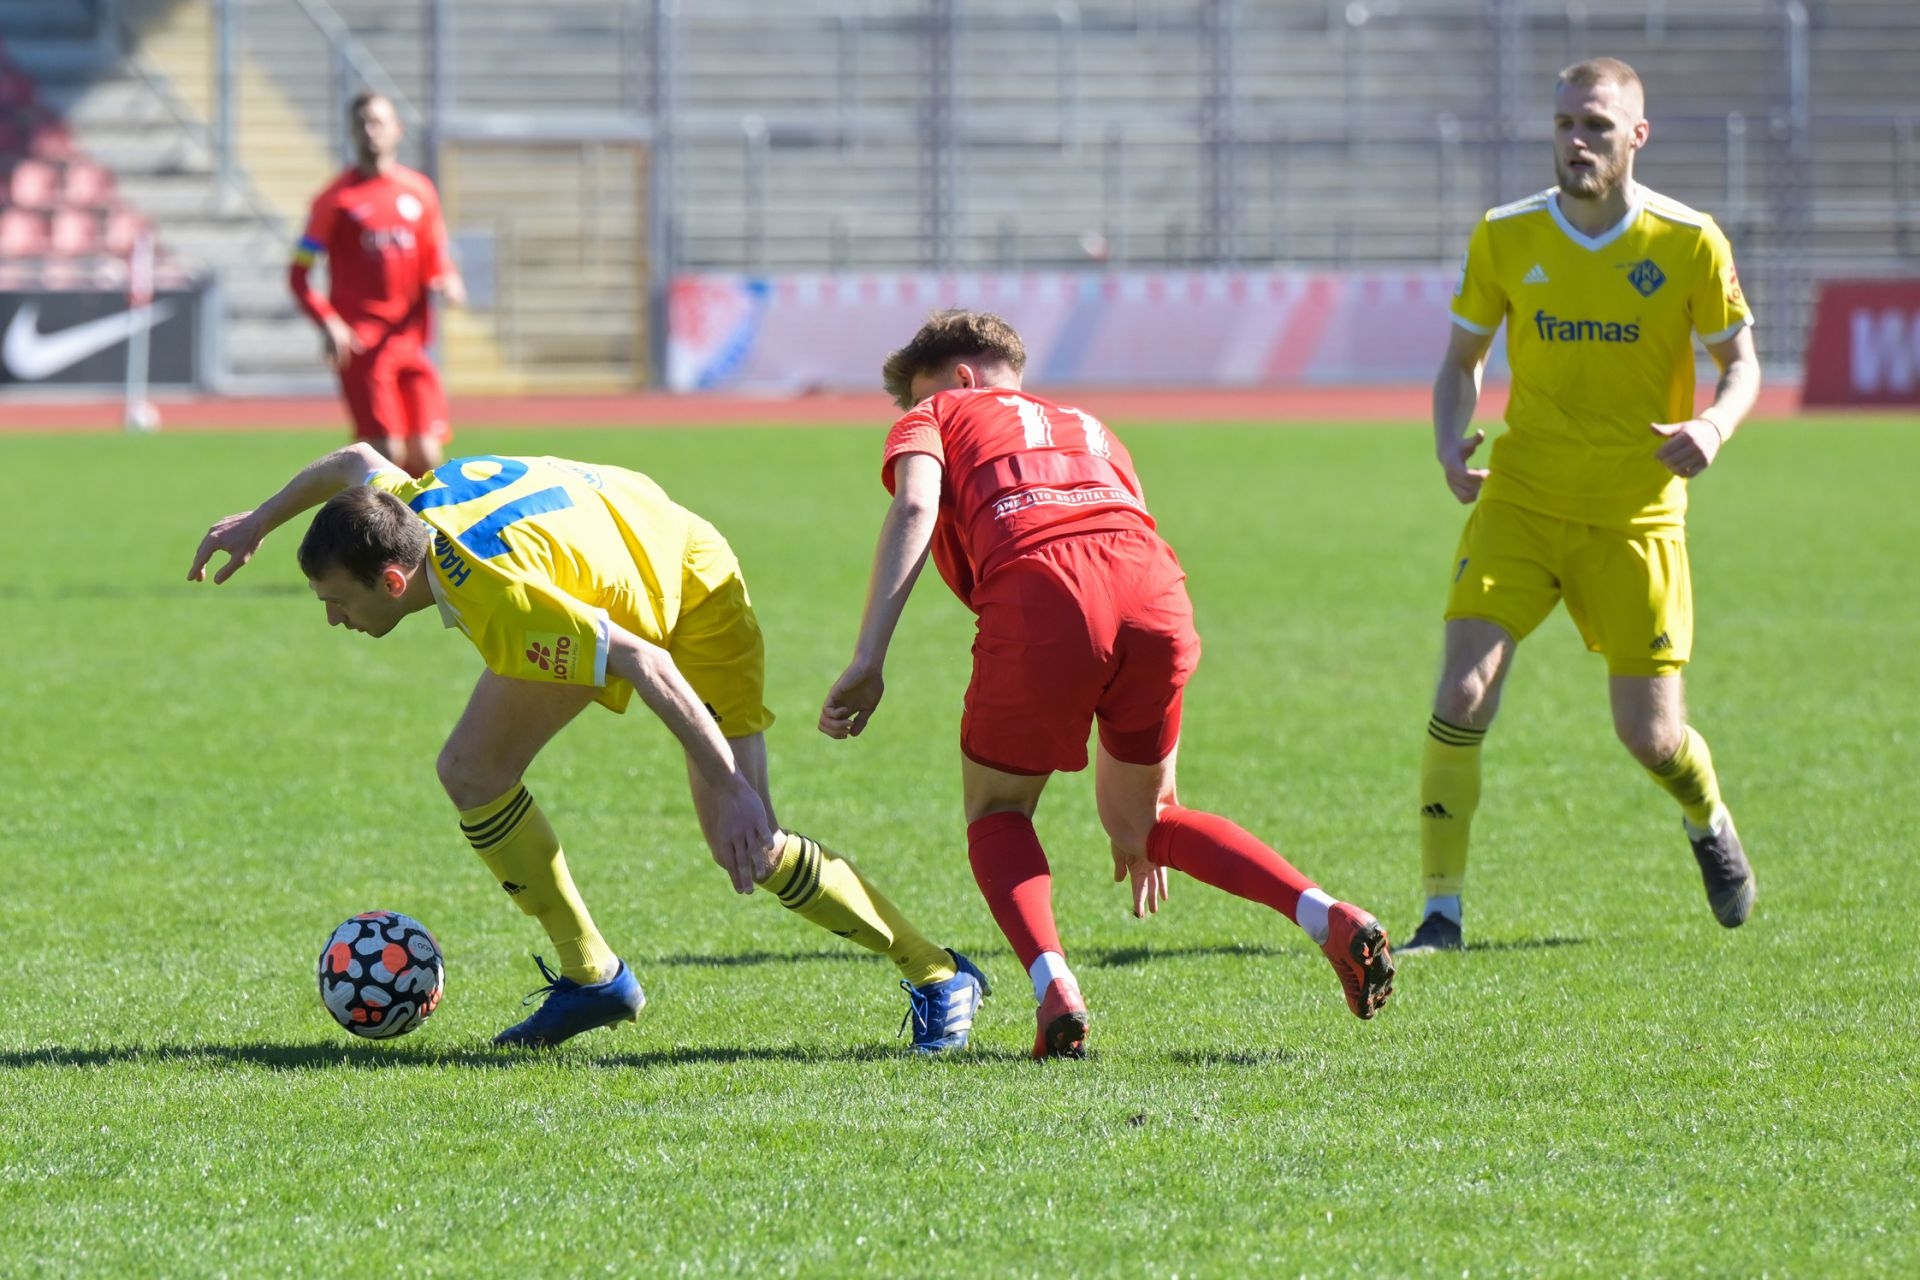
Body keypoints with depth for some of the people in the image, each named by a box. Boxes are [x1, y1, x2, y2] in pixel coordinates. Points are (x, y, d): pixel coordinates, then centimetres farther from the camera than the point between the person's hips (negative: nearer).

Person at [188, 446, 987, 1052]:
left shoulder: (497, 601, -42)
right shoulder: (404, 505, -18)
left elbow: (645, 664, -44)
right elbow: (355, 461, 7)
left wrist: (729, 787, -45)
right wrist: (259, 522, 17)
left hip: (694, 596, -9)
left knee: (747, 848, -15)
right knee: (471, 770, -1)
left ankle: (936, 978, 0)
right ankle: (591, 977, 10)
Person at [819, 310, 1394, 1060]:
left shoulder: (935, 418, 28)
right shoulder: (1090, 432, 41)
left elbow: (914, 507, 4)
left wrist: (869, 660, -5)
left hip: (1038, 593, -4)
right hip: (1153, 590, 4)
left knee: (996, 816, 20)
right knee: (1143, 821, 26)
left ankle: (1053, 987, -6)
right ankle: (1329, 920, 7)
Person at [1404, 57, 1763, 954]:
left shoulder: (1689, 244, -7)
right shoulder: (1505, 238, -2)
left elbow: (1740, 361, 3)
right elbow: (1462, 357, 10)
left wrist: (1715, 425, -18)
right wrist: (1450, 441, -9)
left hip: (1636, 517, -1)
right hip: (1520, 501, 1)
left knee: (1651, 738, 1)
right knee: (1463, 695, -17)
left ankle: (1710, 825, 38)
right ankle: (1441, 914, -8)